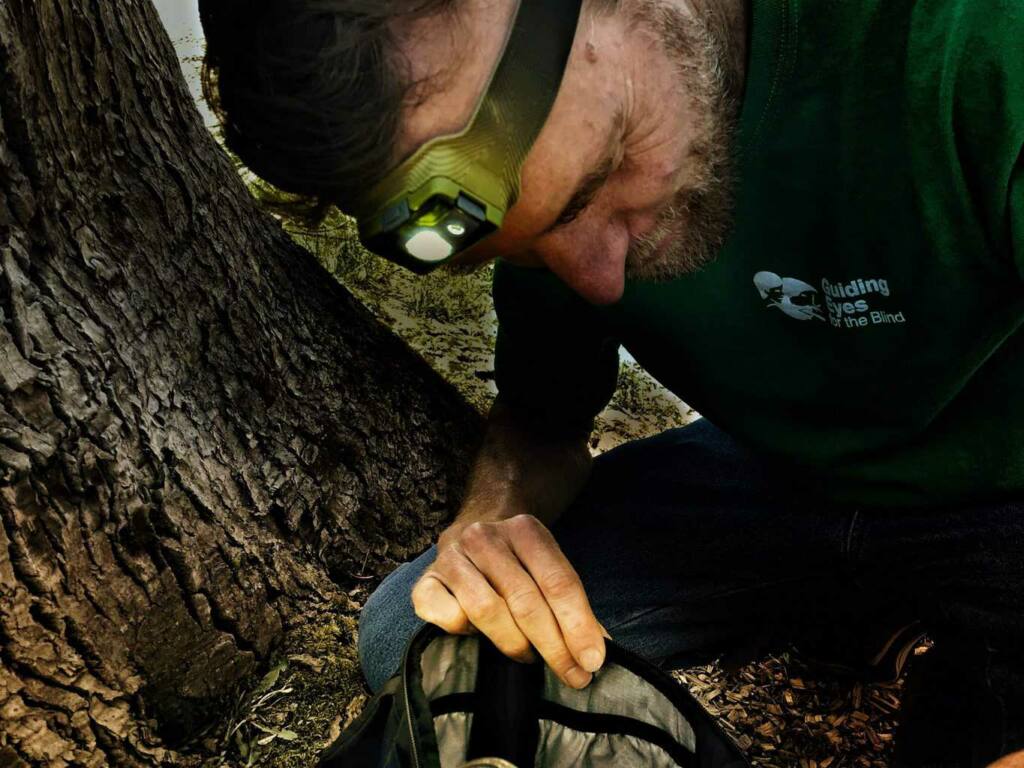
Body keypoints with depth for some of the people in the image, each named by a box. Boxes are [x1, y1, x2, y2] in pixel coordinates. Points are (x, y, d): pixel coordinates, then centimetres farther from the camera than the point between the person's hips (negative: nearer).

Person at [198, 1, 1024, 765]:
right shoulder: (547, 168, -12)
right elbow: (542, 417, 1)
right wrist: (496, 520, -20)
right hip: (773, 474, 3)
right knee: (407, 638, -8)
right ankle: (872, 624, 4)